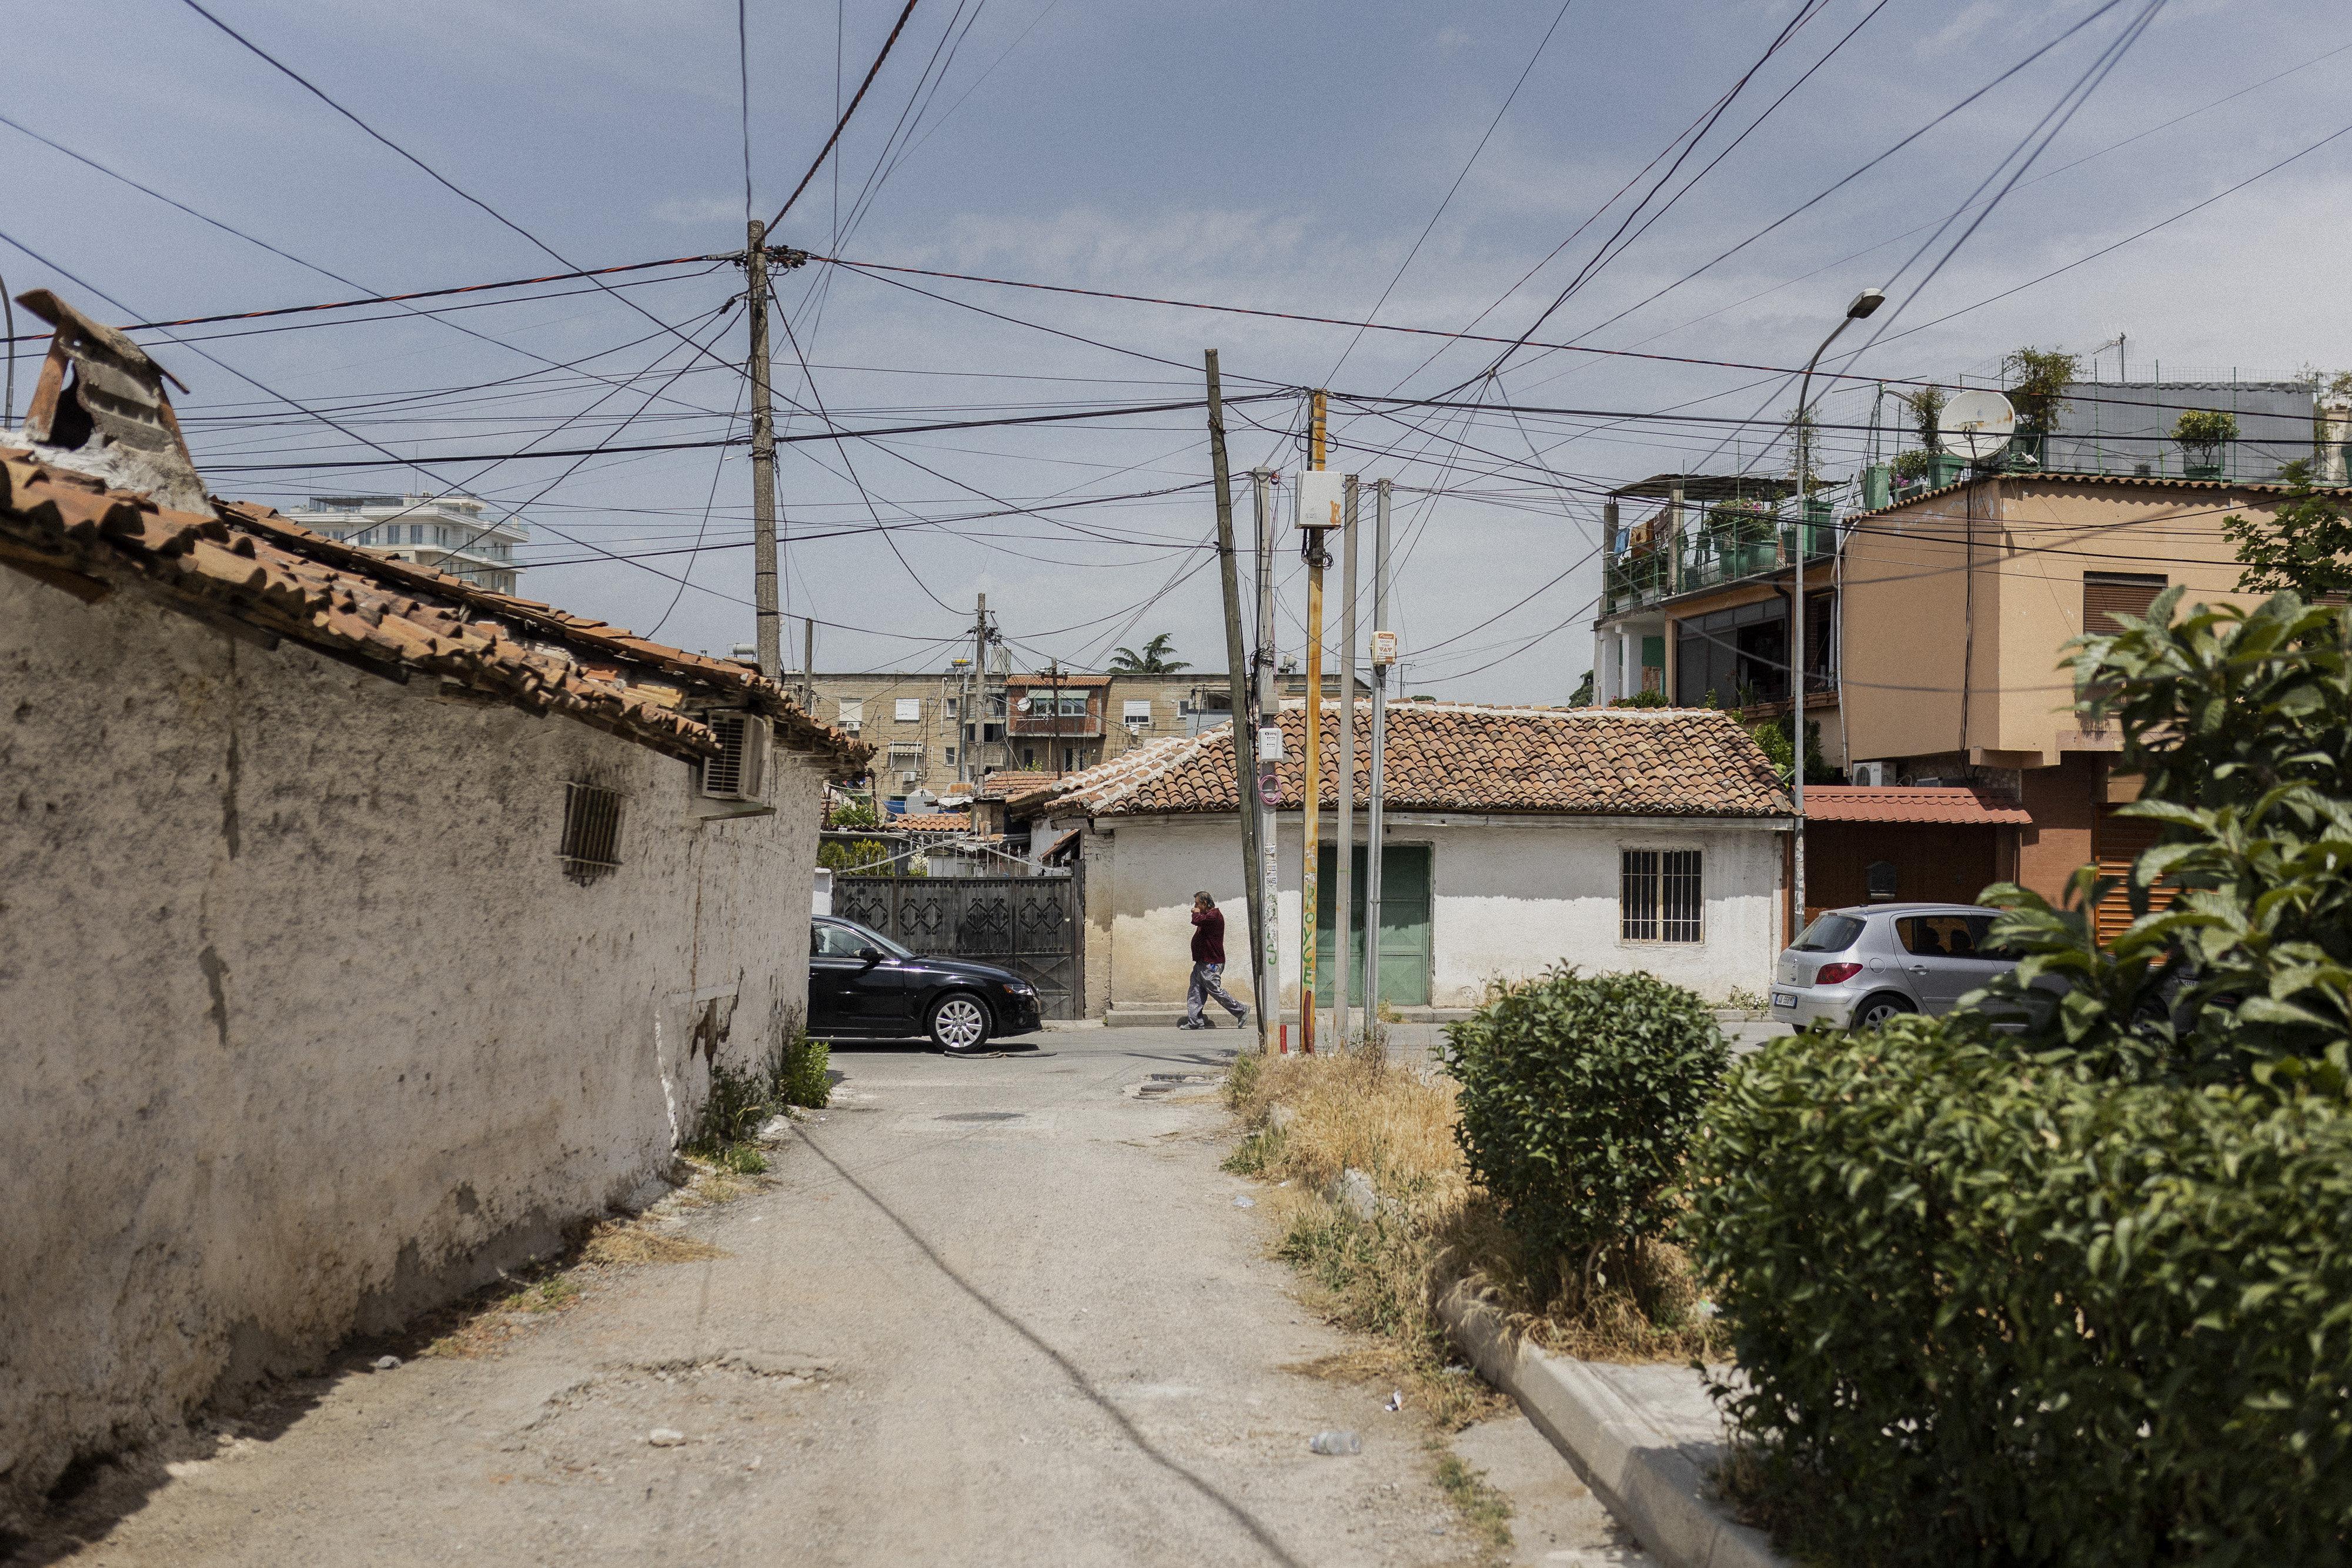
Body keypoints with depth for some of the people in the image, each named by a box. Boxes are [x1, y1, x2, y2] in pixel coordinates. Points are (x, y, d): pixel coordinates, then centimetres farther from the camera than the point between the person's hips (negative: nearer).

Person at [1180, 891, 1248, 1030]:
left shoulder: (1214, 915, -14)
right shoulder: (1208, 916, 19)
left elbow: (1197, 921, -25)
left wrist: (1196, 913, -9)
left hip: (1211, 964, -10)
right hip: (1202, 962, 10)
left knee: (1215, 990, -7)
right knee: (1195, 993, 5)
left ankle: (1241, 1011, 4)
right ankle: (1194, 1022, 4)